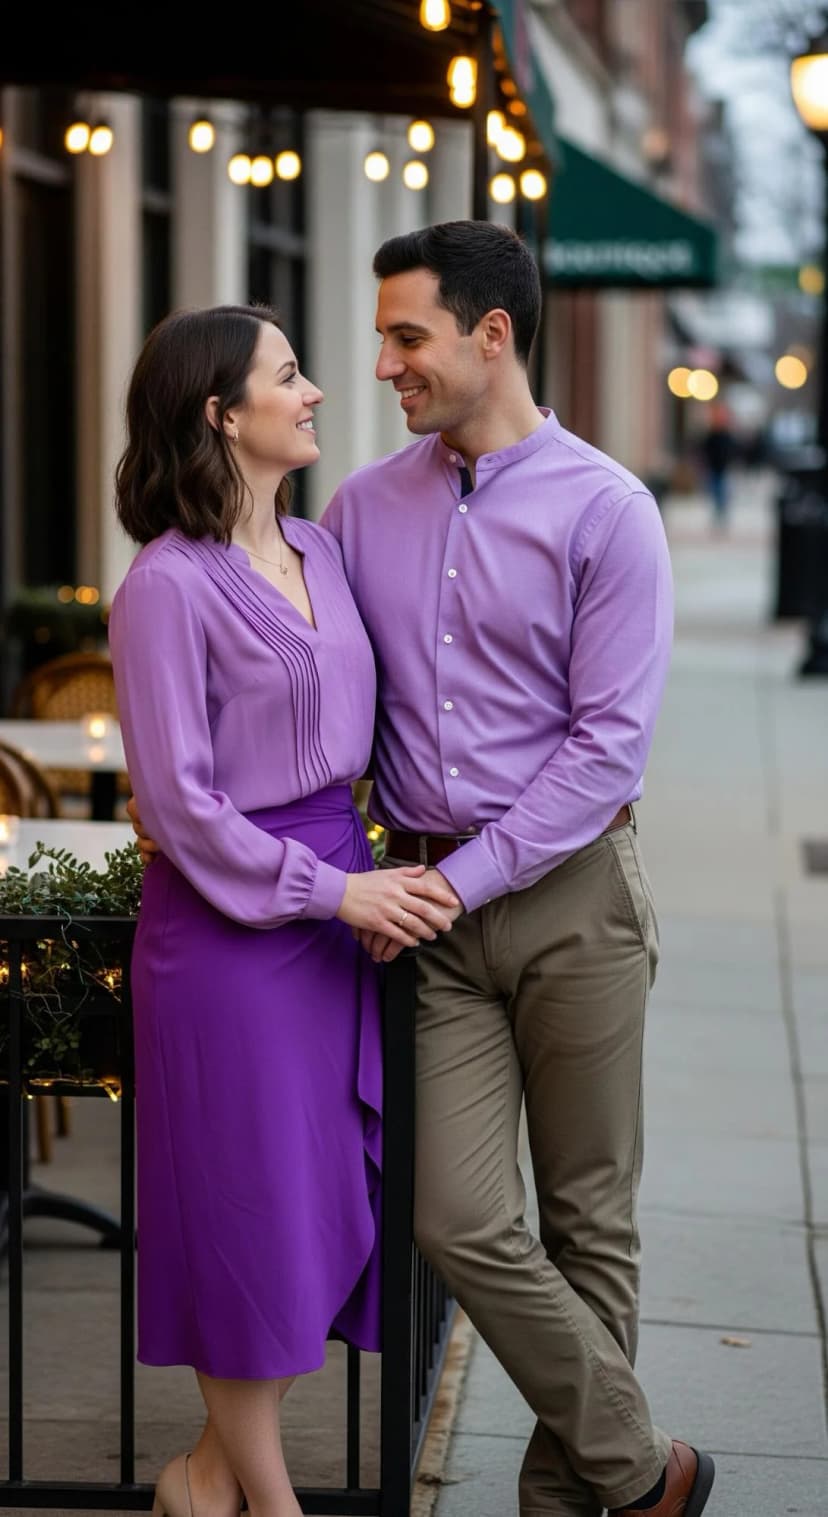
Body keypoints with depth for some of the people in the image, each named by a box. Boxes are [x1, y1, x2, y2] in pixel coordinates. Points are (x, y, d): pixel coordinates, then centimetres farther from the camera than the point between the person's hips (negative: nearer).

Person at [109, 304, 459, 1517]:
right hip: (232, 917, -8)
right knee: (250, 1204, 3)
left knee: (330, 1197, 12)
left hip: (341, 892, 8)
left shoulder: (320, 551, 9)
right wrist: (334, 889, -17)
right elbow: (180, 800, -15)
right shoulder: (168, 586, -14)